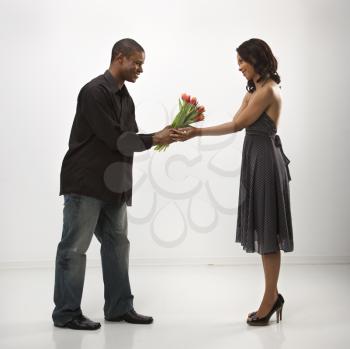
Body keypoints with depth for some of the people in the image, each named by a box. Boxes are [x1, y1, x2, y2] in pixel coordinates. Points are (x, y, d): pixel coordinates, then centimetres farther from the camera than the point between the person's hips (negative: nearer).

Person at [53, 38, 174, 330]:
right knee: (74, 248, -1)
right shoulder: (95, 91, -14)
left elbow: (129, 139, 12)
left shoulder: (125, 97, 14)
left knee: (117, 244, 11)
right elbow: (114, 139, -19)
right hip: (85, 183, -9)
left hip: (113, 185, 9)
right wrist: (154, 139, -11)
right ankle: (66, 313, 7)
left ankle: (119, 307, 21)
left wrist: (161, 137, -4)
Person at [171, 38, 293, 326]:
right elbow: (237, 124, 10)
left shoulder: (268, 90, -14)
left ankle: (271, 298, 6)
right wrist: (197, 131, 0)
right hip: (256, 158, 10)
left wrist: (196, 133, -13)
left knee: (267, 229, -3)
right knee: (262, 228, 11)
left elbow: (237, 125, -15)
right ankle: (272, 296, 19)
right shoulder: (255, 90, 16)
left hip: (265, 159, -10)